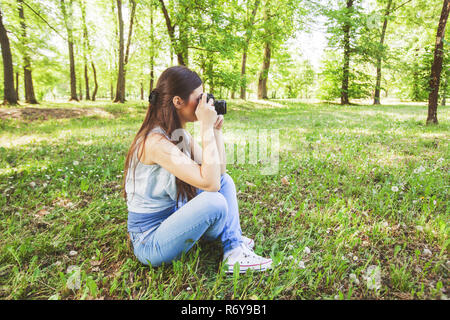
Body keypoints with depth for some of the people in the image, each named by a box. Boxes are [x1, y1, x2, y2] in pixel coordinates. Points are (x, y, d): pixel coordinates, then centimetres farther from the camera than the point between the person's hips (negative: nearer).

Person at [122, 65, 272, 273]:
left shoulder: (181, 135, 2)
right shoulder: (156, 141, -27)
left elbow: (218, 171, 3)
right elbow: (209, 182, -35)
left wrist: (216, 129, -4)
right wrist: (206, 127, -29)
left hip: (171, 220, 9)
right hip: (149, 241, -9)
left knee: (226, 180, 6)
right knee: (214, 201, -29)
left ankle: (234, 248, 0)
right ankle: (232, 244, 4)